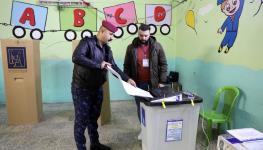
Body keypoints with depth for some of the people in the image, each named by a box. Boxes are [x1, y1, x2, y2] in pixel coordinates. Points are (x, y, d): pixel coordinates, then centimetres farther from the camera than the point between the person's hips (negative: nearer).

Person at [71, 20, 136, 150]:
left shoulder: (107, 48, 8)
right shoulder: (87, 42, -15)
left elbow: (114, 67, 8)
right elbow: (76, 57, -32)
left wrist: (127, 79, -3)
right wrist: (98, 65, -31)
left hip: (97, 88, 7)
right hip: (81, 89, -7)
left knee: (94, 118, 19)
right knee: (82, 120, 4)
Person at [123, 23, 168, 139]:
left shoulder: (157, 46, -2)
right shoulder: (131, 47, -1)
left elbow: (163, 64, -1)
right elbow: (126, 66, 3)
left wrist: (162, 81, -6)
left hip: (153, 82, -1)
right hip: (138, 83, 1)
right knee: (140, 106, 12)